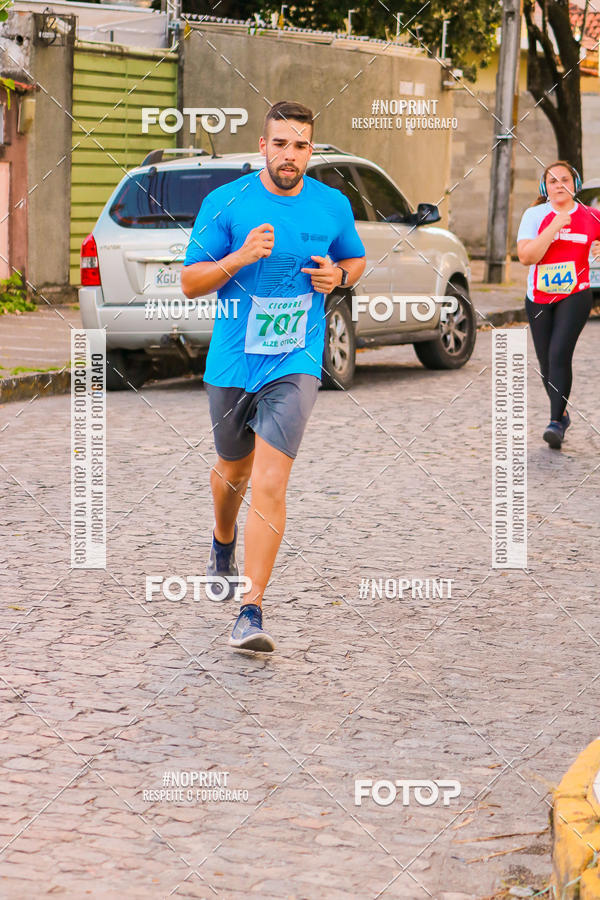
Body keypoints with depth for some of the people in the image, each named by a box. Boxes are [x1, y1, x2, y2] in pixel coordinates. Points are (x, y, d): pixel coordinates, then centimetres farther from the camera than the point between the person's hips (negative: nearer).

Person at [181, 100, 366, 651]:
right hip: (232, 363, 1)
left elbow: (357, 260, 20)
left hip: (295, 364, -1)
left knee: (270, 483, -15)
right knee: (234, 469, 20)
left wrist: (338, 275, -4)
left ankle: (251, 612, -15)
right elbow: (189, 282, -3)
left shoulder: (333, 207, 1)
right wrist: (238, 258, -21)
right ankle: (223, 544, 55)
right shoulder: (225, 203, -5)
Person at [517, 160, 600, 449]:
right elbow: (526, 256, -13)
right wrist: (555, 226, -20)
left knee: (559, 354, -19)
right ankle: (561, 414, 30)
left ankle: (556, 421, -19)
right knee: (546, 361, 8)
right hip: (539, 298, 2)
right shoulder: (535, 215, -1)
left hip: (575, 295, -2)